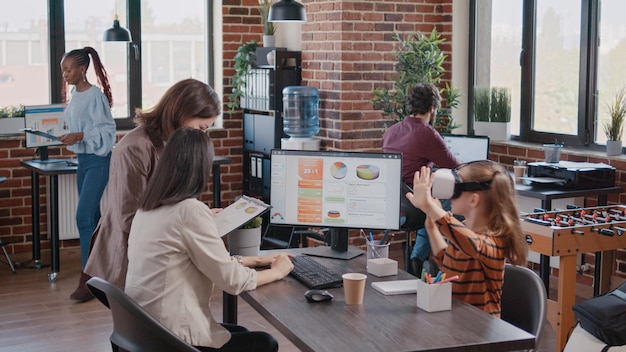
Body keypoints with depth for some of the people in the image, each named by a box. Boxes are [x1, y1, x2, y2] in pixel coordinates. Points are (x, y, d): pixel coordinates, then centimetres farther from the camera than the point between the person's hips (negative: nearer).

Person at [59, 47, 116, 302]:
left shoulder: (95, 96, -15)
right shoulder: (75, 94, 10)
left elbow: (106, 130, -17)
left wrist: (79, 136, -24)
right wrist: (73, 142, 5)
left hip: (98, 161, -9)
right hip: (82, 160, 9)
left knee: (84, 216, -12)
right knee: (92, 216, 13)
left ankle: (87, 278, -8)